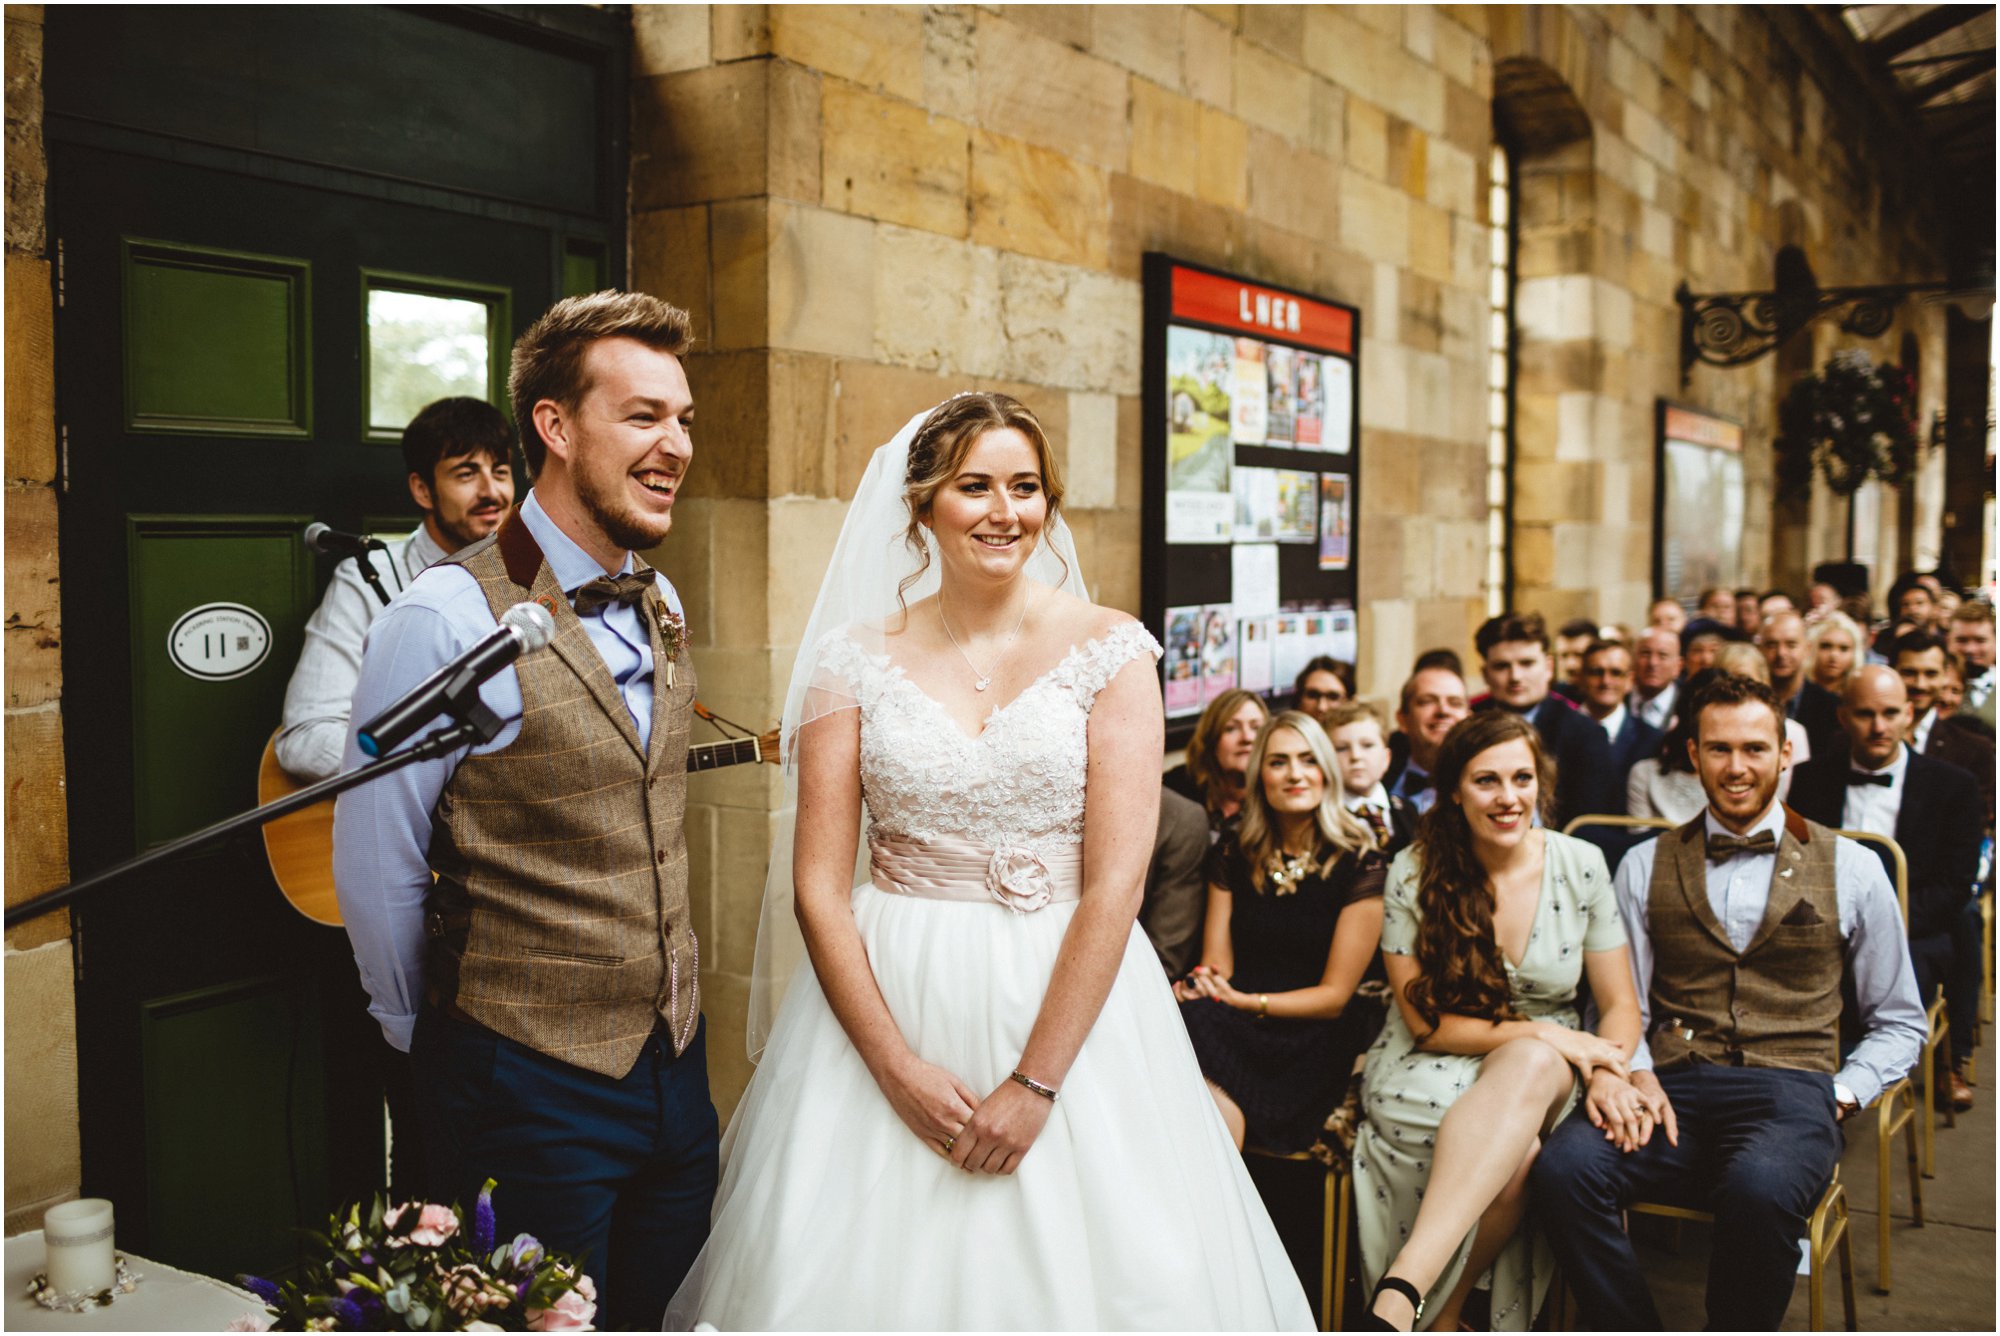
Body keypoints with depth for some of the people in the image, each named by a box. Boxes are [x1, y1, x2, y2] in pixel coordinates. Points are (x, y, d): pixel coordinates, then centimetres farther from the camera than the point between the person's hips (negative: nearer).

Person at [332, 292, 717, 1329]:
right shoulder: (446, 619, -17)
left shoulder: (663, 610, 6)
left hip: (674, 1065, 7)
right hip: (529, 1083, -6)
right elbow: (374, 870, -10)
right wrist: (429, 1039, 2)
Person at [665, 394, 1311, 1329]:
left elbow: (1116, 878, -9)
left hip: (1070, 1006, 0)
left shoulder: (1109, 649, -3)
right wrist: (896, 1067, -11)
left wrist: (1035, 1082, -13)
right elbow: (816, 886, -2)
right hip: (882, 1002, 1)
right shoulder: (855, 657, 1)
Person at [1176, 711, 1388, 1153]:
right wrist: (1200, 984, -16)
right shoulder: (1234, 854, 11)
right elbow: (1217, 963, 9)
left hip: (1315, 1035, -4)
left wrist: (1244, 1001, -14)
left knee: (1215, 1098, -34)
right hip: (1233, 1021, 4)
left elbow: (1334, 995, -2)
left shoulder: (1360, 863, -1)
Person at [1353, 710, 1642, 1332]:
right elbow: (1427, 1023, -6)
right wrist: (1543, 1033, -17)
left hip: (1547, 1069, 2)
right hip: (1435, 1067, -2)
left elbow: (1619, 1005, 3)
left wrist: (1606, 1075, -19)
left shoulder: (1581, 866, -1)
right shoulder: (1414, 873, -6)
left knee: (1528, 1067, -37)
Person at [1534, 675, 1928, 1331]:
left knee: (1759, 1188, -38)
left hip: (1789, 1090, -1)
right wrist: (1635, 1073, -6)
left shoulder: (1850, 869, 12)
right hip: (1672, 1087, 2)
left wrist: (1839, 1097, 1)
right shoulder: (1644, 865, 15)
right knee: (1563, 1166, -31)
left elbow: (1899, 1022, 17)